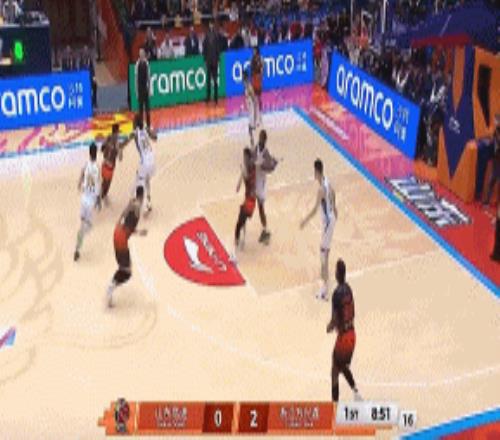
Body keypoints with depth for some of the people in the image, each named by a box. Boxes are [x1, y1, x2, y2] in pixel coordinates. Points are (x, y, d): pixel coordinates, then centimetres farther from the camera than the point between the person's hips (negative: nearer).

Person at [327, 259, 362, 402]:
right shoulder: (348, 289, 5)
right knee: (345, 366, 25)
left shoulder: (337, 293, -21)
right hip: (352, 334, 8)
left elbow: (335, 319, -20)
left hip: (343, 335, -8)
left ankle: (335, 401, 2)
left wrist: (330, 327, 0)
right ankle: (356, 392, 17)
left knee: (335, 370, 1)